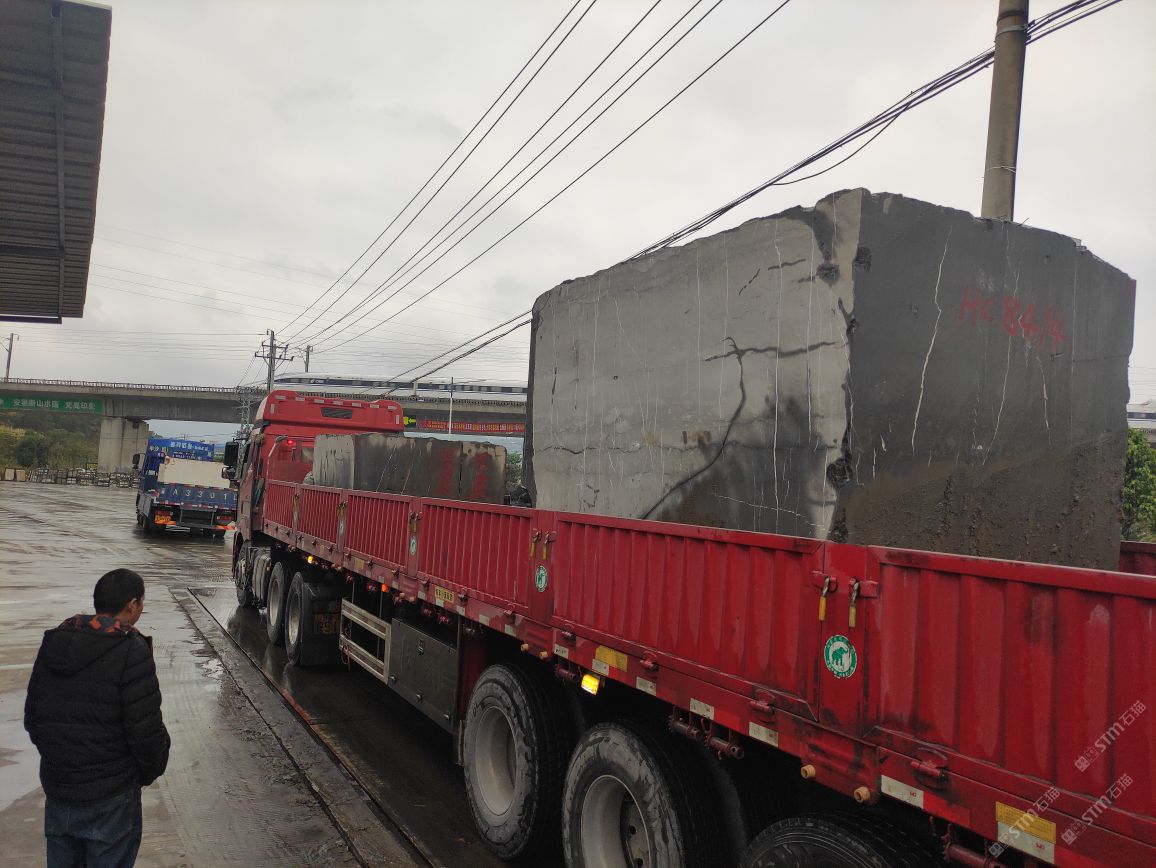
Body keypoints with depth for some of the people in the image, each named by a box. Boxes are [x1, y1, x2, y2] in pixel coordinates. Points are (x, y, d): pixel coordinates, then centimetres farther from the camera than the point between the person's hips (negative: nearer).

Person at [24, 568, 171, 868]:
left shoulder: (53, 644, 3)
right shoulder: (131, 652, -18)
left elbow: (32, 718, 10)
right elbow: (146, 728, -18)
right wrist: (150, 771, 0)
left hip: (56, 788, 6)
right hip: (110, 798, -6)